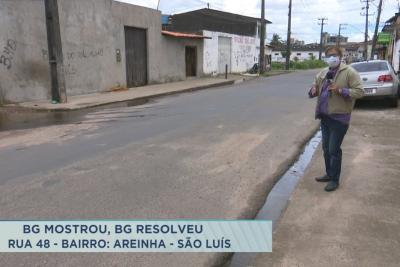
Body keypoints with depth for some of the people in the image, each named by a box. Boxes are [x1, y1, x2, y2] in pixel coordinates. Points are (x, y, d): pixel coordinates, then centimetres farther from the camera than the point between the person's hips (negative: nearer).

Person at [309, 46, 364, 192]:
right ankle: (329, 174, 33)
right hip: (324, 116, 7)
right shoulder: (323, 72, 9)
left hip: (339, 118, -7)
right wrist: (313, 90, -4)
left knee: (334, 150, -2)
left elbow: (359, 91, -14)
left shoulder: (349, 72, -11)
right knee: (326, 148, 16)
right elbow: (315, 84, 20)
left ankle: (334, 180, 13)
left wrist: (341, 90, -26)